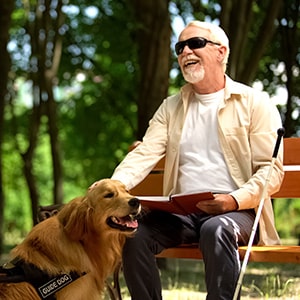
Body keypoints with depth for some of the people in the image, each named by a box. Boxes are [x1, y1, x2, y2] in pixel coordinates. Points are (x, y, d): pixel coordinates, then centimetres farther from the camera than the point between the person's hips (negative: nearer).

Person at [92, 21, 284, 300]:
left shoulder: (255, 103, 4)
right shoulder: (171, 107, 17)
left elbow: (272, 171, -2)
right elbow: (144, 154, 4)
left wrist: (234, 200, -21)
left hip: (237, 212, -4)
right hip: (182, 213, 4)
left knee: (217, 229, -37)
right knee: (133, 232, -24)